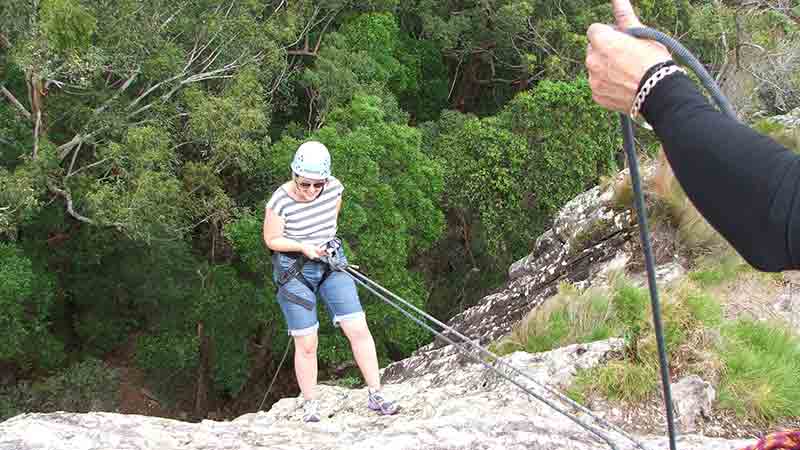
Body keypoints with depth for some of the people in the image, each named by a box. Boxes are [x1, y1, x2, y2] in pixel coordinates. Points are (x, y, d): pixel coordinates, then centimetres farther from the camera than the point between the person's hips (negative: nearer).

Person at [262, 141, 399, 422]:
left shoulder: (334, 188, -9)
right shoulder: (280, 202, -21)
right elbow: (271, 240, -8)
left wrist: (326, 241, 9)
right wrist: (302, 246, -22)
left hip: (331, 263, 4)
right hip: (294, 271, -3)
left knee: (358, 329, -6)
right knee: (306, 344, -1)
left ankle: (375, 396, 4)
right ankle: (310, 407, 16)